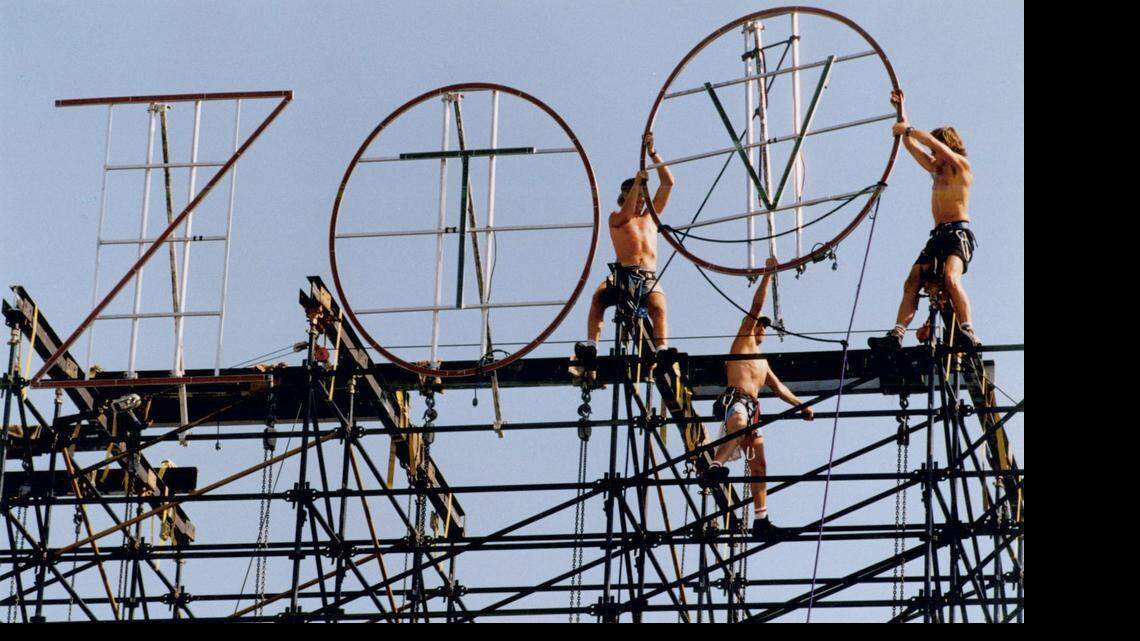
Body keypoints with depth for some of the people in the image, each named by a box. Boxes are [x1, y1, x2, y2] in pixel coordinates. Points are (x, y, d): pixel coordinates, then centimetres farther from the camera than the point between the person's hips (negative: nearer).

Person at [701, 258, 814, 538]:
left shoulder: (763, 363, 35)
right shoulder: (744, 339, 16)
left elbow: (779, 388, 38)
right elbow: (756, 307, 9)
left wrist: (801, 405, 29)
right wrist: (768, 275, 9)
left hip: (753, 409, 8)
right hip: (736, 399, -8)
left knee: (759, 466, 3)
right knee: (739, 424, -44)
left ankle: (760, 520, 1)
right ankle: (715, 466, -62)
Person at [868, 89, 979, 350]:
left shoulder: (962, 166, 2)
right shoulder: (937, 170, 25)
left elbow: (930, 140, -8)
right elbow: (911, 144, 29)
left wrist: (907, 129, 3)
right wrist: (901, 111, 28)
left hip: (959, 232, -9)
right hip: (938, 235, 9)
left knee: (950, 277, -31)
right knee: (912, 283, -5)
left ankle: (968, 331, -38)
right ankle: (897, 334, -14)